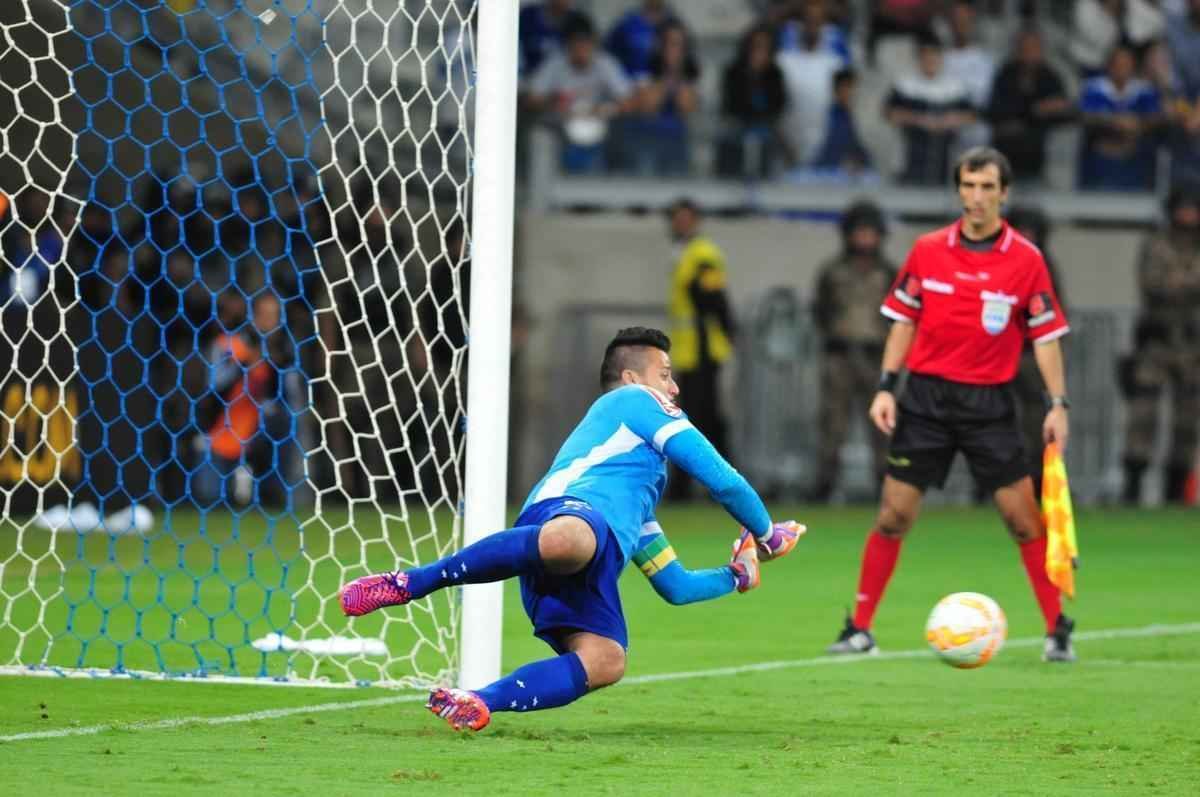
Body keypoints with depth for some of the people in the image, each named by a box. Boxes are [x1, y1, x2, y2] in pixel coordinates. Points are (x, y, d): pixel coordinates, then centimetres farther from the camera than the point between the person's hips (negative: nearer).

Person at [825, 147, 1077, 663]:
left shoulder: (1026, 260, -4)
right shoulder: (928, 251, 2)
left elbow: (1046, 335, -1)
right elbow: (904, 321, 9)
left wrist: (1058, 403, -9)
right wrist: (886, 387, 1)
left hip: (989, 403, -1)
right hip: (926, 396, 1)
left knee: (1023, 517, -4)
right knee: (893, 515, -1)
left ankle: (1057, 630, 7)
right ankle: (859, 629, 8)